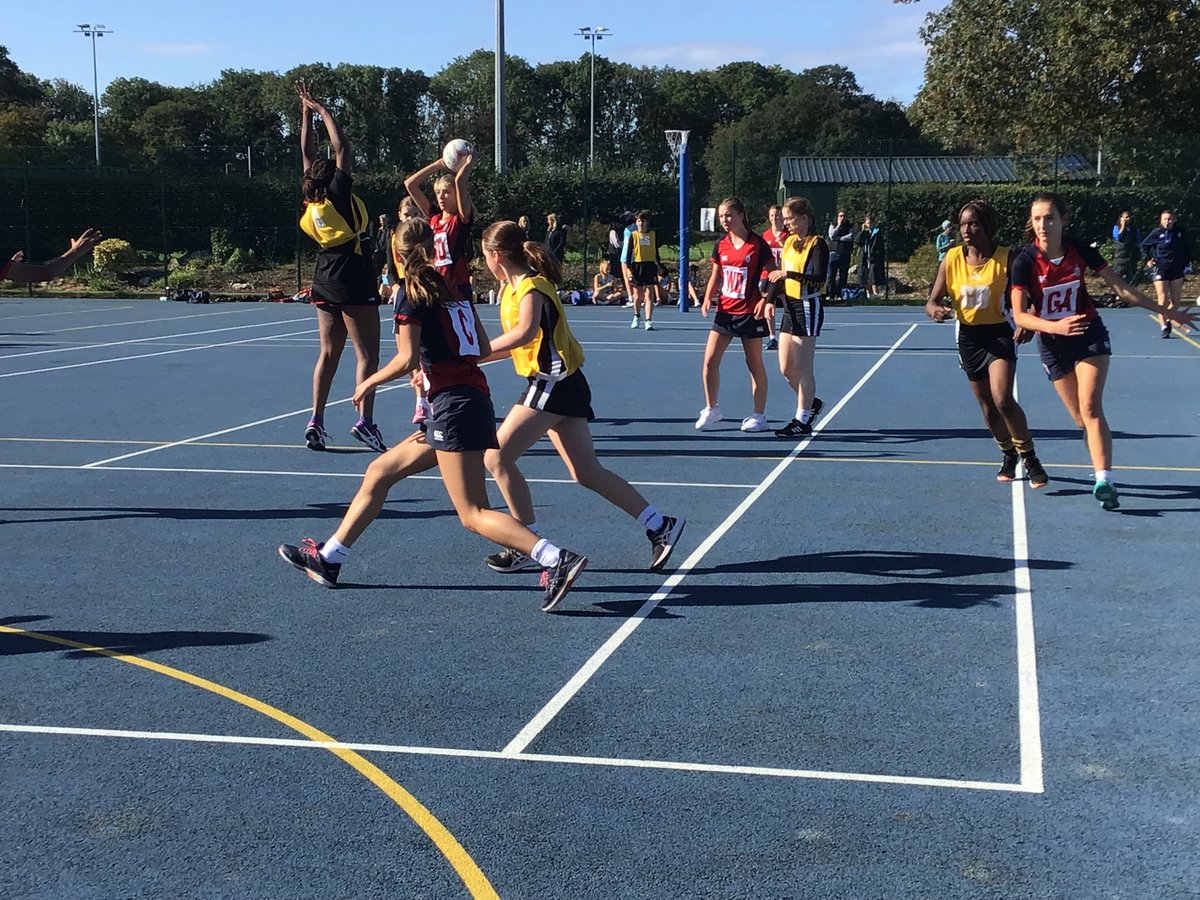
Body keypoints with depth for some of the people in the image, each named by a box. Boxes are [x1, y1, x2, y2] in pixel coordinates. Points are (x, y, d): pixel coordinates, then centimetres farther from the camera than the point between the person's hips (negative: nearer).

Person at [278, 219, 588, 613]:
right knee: (379, 472, 18)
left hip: (454, 404, -9)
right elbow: (484, 349, 16)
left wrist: (369, 382, 3)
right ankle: (327, 558, 27)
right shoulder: (455, 290, 15)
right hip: (475, 396, 9)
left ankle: (558, 560, -20)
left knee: (474, 515, -9)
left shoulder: (413, 297, -7)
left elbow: (407, 360, -13)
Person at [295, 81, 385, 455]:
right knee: (367, 354, -4)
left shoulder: (312, 199, 4)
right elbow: (342, 149, -12)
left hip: (325, 280, 7)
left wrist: (306, 112, 18)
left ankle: (316, 421, 8)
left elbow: (308, 153, 14)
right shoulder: (338, 194, -12)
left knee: (328, 353, 11)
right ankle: (365, 421, -13)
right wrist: (320, 110, -3)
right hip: (353, 281, -7)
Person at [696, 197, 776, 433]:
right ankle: (711, 409, 13)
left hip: (750, 312, -5)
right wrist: (708, 298, -1)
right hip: (725, 311, 5)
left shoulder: (757, 244, -8)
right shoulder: (721, 245, 6)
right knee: (710, 359, -2)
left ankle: (759, 415, 14)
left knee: (755, 364, 4)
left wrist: (766, 300, -18)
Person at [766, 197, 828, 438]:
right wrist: (769, 299, 4)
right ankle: (811, 403, 31)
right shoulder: (790, 241, 13)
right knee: (786, 368, 10)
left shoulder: (817, 244, -11)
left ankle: (802, 421, 4)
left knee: (802, 368, -3)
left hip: (808, 309, -8)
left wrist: (789, 274, -26)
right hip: (790, 308, 8)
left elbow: (820, 279, -22)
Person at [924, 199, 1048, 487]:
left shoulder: (1006, 258, -12)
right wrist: (935, 310, -26)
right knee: (987, 405, 13)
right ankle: (1008, 453, 38)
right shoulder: (951, 259, -3)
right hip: (968, 336, 4)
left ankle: (1029, 457, -3)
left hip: (1000, 334, -4)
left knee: (1002, 399, -21)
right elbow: (931, 302, -2)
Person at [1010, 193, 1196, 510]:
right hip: (1053, 344, 1)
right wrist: (1056, 326, -35)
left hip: (1090, 334, -1)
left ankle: (1104, 481, -21)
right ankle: (1103, 467, 28)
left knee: (1090, 407, -17)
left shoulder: (1080, 250, -12)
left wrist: (1165, 311, 1)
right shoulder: (1025, 261, -16)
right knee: (1081, 418, 6)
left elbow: (1121, 287, -2)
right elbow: (1020, 315, -18)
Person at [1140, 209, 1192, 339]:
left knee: (1175, 301, 6)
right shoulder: (1156, 233, -6)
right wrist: (1148, 259, -1)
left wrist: (1187, 261, 8)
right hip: (1160, 269, -3)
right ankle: (1164, 327, -7)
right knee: (1163, 299, -10)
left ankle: (1168, 320, 29)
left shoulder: (1180, 231, -2)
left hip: (1177, 269, 3)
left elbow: (1188, 245, 14)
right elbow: (1144, 245, 9)